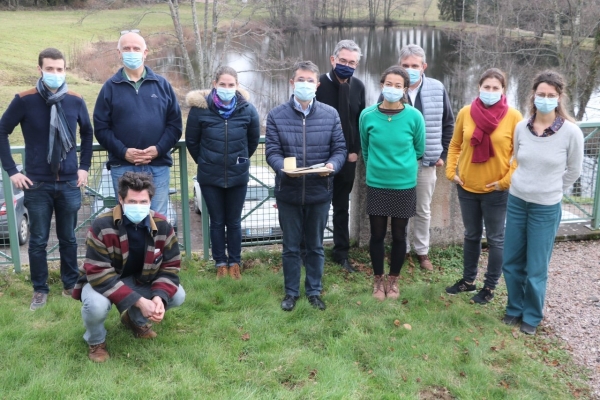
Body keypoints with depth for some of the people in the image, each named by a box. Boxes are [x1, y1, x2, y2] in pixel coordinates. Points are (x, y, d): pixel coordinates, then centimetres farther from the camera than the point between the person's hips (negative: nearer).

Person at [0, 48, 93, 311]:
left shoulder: (76, 101, -1)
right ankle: (40, 290, 21)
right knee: (38, 240, 7)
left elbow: (88, 133, 15)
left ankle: (70, 284, 27)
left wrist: (84, 166, 9)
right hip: (37, 184, -2)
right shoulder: (24, 100, -8)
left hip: (69, 183, 2)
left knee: (68, 238, 12)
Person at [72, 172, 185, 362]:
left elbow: (170, 267, -9)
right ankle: (96, 341, 1)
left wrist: (159, 296, -30)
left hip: (138, 281, 4)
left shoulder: (162, 226, -17)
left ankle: (136, 320, 17)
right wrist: (138, 301, -38)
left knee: (177, 295, -14)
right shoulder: (102, 227, -29)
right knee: (96, 306, -37)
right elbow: (99, 275, -31)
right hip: (100, 282, -4)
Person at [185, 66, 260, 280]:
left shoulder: (247, 109, -8)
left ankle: (235, 263, 24)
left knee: (234, 222, 10)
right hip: (210, 177, 0)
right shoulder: (200, 108, -11)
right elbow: (191, 141, 3)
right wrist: (205, 161, 11)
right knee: (217, 222, 10)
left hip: (238, 176, 1)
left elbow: (254, 140, 9)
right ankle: (220, 264, 22)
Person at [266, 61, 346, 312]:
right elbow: (272, 151, -6)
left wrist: (332, 165, -20)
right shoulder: (276, 115, -2)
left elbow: (339, 149, 1)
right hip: (288, 192, -1)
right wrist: (283, 168, -26)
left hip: (319, 191, 1)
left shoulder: (330, 114, 0)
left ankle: (314, 291, 29)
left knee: (315, 245, 14)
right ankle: (291, 291, 27)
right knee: (291, 246, 12)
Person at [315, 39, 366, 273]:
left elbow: (361, 121, 9)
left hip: (347, 157, 4)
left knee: (342, 206, 13)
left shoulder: (358, 87, 4)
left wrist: (355, 150, 1)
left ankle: (341, 253, 23)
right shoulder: (319, 85, -11)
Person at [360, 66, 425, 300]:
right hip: (376, 184, 0)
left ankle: (393, 279, 30)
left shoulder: (414, 116, -11)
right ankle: (378, 279, 28)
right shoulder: (368, 115, -8)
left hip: (404, 185, 0)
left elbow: (419, 149, 5)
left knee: (399, 235, 11)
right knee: (377, 234, 9)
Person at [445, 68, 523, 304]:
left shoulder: (513, 117, -10)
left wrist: (506, 180, -11)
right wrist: (451, 171, 0)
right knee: (471, 235, 18)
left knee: (495, 239, 9)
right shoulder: (466, 113, -2)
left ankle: (490, 287, 23)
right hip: (467, 187, 3)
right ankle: (468, 280, 33)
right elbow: (455, 145, 9)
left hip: (496, 190, -3)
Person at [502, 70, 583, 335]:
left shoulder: (571, 132, -14)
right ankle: (514, 308, 32)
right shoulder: (521, 127, -4)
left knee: (536, 268, 6)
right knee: (511, 262, 12)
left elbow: (574, 171, 1)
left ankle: (532, 316, 26)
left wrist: (550, 191, 8)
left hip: (546, 208, -3)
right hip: (516, 202, 3)